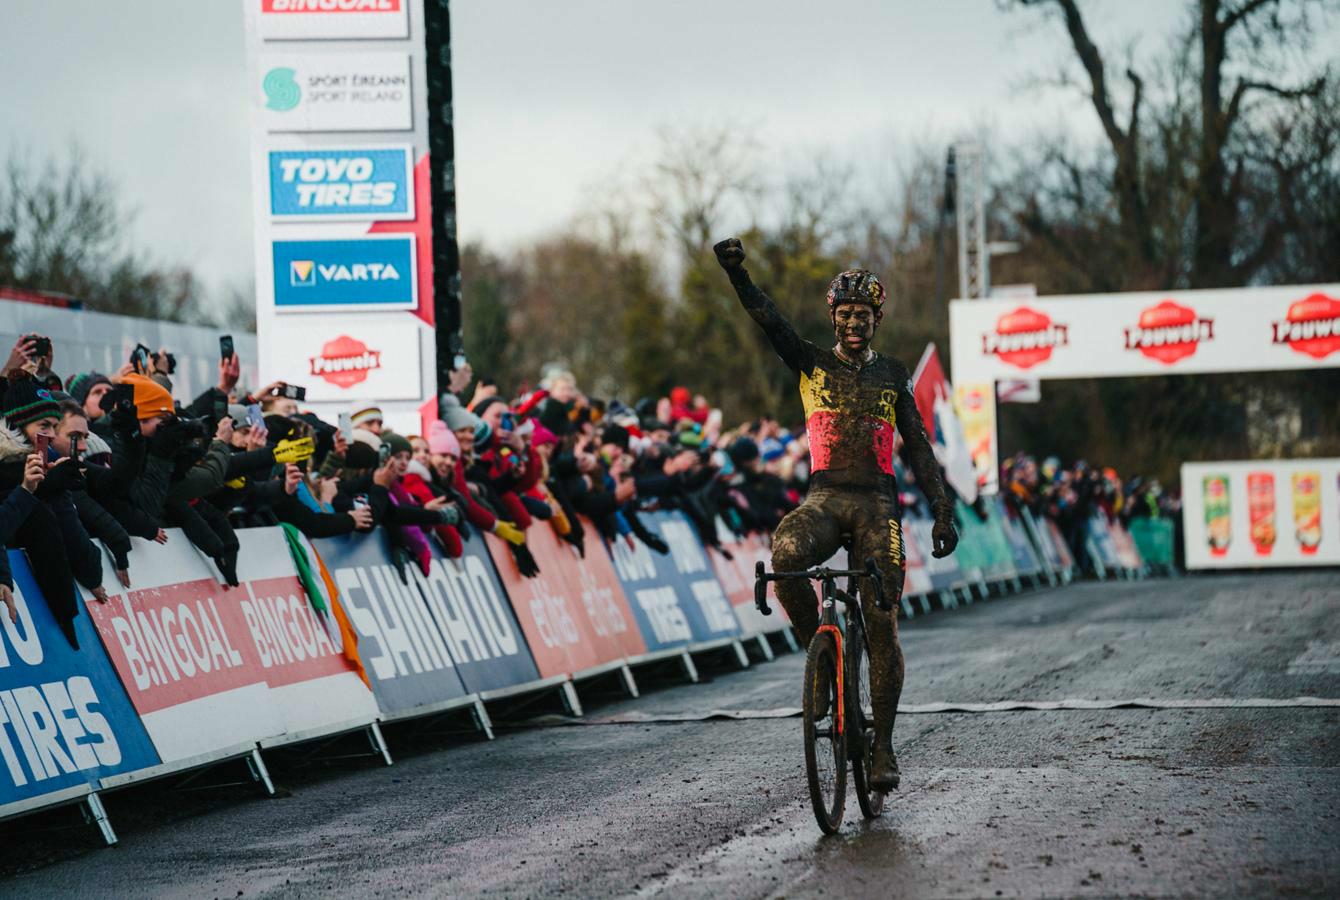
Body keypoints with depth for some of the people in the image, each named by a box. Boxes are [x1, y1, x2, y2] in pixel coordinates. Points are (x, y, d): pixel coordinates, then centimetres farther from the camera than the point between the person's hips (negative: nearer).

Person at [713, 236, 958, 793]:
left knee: (881, 626, -6)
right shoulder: (811, 365, 9)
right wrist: (735, 271, -24)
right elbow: (767, 319, -7)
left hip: (877, 502, 1)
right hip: (825, 497, 0)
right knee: (785, 554, -35)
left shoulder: (891, 376, 12)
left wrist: (942, 512, 3)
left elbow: (917, 448, 12)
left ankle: (883, 747, 2)